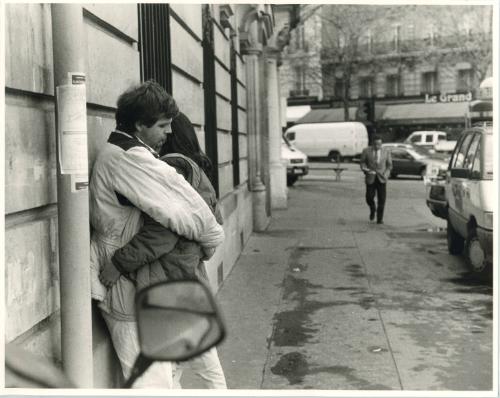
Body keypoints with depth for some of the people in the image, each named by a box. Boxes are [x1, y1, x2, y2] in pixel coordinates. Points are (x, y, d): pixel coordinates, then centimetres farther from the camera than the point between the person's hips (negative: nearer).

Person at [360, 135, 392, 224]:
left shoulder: (386, 152, 1)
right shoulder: (366, 151, -2)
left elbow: (389, 165, 8)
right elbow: (362, 162, 6)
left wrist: (386, 174, -9)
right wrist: (365, 169, -14)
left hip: (381, 179, 0)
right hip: (370, 178, 0)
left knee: (381, 199, -6)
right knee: (369, 198, -4)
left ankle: (380, 219, 4)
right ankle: (372, 209, 29)